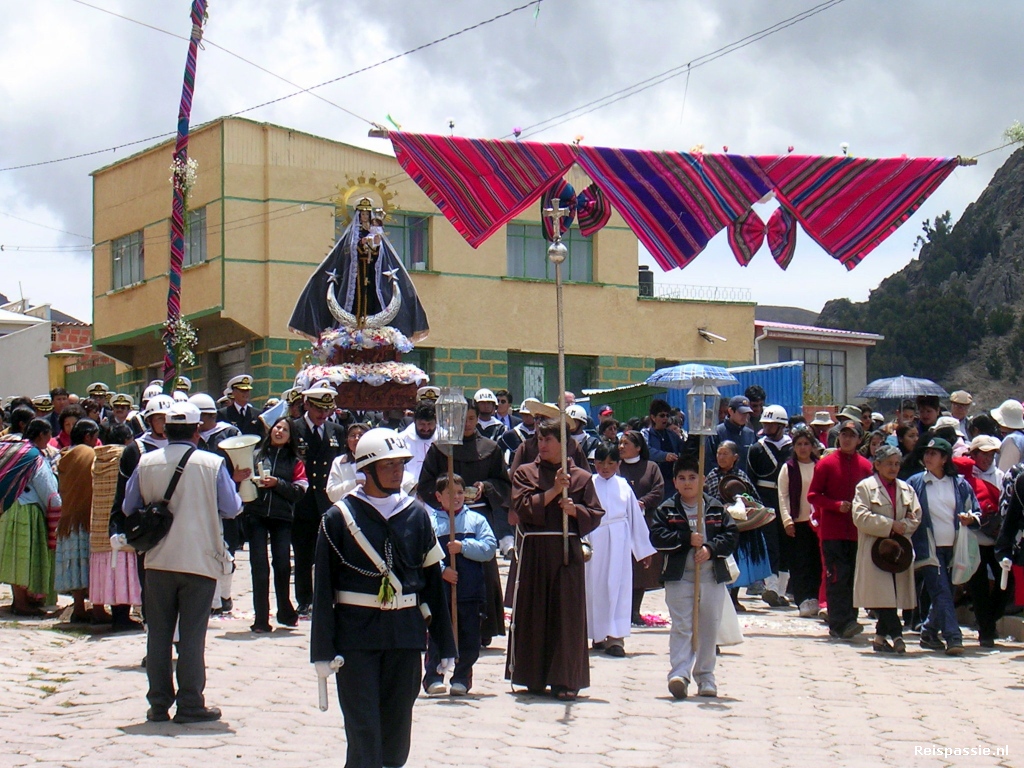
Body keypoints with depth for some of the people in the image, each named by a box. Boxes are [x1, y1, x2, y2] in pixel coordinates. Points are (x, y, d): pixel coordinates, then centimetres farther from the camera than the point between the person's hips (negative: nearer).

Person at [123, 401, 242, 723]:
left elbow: (129, 508, 7)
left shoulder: (146, 463, -1)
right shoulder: (212, 464, -8)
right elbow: (231, 508, -4)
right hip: (199, 560, -2)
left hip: (158, 561, 2)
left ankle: (159, 704, 13)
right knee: (192, 635, 2)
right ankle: (190, 705, 3)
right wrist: (234, 486, 17)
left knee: (159, 634, 10)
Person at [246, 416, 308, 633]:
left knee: (283, 564, -4)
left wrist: (277, 483, -12)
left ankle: (285, 612, 17)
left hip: (282, 517, 0)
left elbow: (299, 491, 1)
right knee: (259, 565, -6)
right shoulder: (256, 456, 12)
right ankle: (261, 619, -3)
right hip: (256, 515, 0)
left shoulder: (294, 462, 13)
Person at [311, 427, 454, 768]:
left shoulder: (416, 514, 6)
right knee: (363, 729, -6)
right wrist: (323, 650, -7)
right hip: (356, 634, -3)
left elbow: (433, 580, 10)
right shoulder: (339, 517, -4)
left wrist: (445, 643, 9)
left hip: (406, 632, 3)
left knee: (397, 727, 8)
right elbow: (323, 587, -4)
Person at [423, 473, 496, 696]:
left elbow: (490, 548, -1)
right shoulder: (429, 521, 3)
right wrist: (441, 570, -20)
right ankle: (433, 678, 6)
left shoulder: (476, 520, 10)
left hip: (470, 592, 2)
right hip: (439, 590, -2)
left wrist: (463, 547, -13)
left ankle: (461, 679, 16)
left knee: (469, 638, 5)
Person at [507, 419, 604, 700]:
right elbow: (522, 506, -7)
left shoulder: (581, 477, 8)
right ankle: (534, 677, 11)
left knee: (567, 614, -2)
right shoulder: (525, 473, 7)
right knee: (533, 613, 3)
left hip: (567, 551, 0)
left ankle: (565, 680, 1)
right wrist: (553, 491, -15)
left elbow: (595, 515, 7)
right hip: (534, 552, 0)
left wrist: (575, 510, -12)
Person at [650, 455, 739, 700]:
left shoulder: (716, 508, 8)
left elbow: (732, 535, 3)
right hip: (679, 577, -2)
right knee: (681, 627, -8)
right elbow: (657, 537, -7)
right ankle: (679, 673, -15)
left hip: (712, 576, 2)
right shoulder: (667, 510, 4)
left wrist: (711, 548, -13)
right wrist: (687, 539, -14)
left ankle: (705, 677, 17)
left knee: (709, 628, 7)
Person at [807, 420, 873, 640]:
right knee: (837, 578, -9)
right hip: (832, 531, -3)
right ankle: (841, 623, -13)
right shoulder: (826, 463, 1)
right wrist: (837, 505, -14)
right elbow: (813, 495, 0)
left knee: (854, 578, 4)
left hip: (857, 531, 3)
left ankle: (845, 623, 10)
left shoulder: (866, 466, 7)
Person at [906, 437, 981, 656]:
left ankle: (929, 633, 27)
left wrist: (970, 519, -10)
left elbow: (976, 512, 11)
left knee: (945, 594, 10)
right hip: (929, 548, -3)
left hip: (953, 548, 3)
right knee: (942, 593, -14)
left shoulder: (959, 484, 8)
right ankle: (953, 638, -20)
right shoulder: (916, 483, 4)